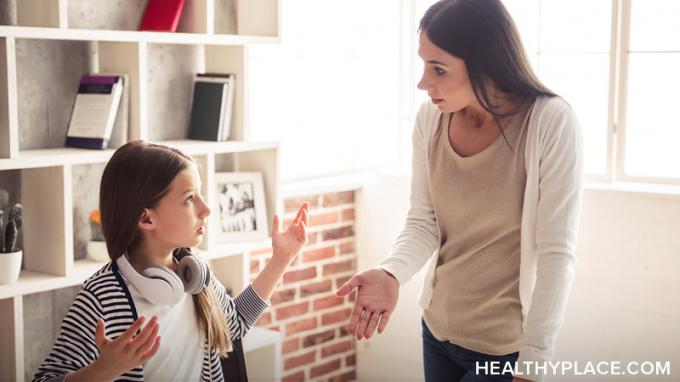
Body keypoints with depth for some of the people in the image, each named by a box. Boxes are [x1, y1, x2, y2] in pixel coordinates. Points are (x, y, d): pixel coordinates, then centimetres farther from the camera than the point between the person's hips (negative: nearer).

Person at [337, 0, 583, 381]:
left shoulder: (551, 123, -20)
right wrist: (390, 274, -23)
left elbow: (557, 255, -21)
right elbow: (423, 223, -2)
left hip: (506, 345, -5)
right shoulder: (430, 119, -6)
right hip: (437, 331, 5)